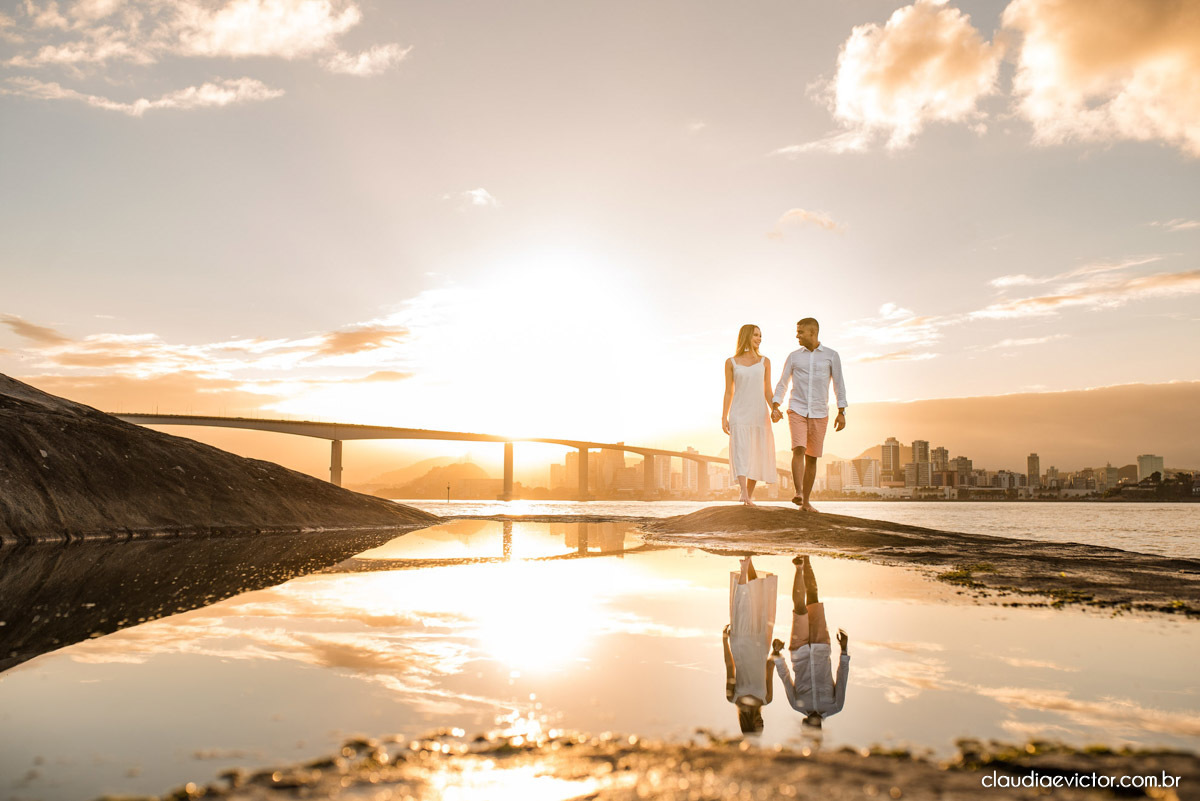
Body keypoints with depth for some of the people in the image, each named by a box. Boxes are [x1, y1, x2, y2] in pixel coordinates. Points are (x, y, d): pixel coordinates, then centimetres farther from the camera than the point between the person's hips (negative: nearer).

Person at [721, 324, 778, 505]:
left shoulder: (765, 361, 8)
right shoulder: (731, 362, 4)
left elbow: (767, 391, 8)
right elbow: (728, 392, 5)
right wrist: (723, 418, -2)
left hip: (759, 413, 2)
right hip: (739, 414, -2)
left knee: (756, 456, 2)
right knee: (741, 452, -19)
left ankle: (749, 496, 17)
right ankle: (744, 494, -30)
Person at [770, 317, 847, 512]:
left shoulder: (831, 355, 3)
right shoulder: (794, 356, 7)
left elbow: (839, 385, 4)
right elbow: (782, 384, 10)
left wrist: (841, 413, -3)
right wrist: (775, 407, -3)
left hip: (819, 414, 0)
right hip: (797, 410, 0)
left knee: (812, 458, 3)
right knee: (798, 450, -20)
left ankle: (806, 501, 10)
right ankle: (798, 493, -27)